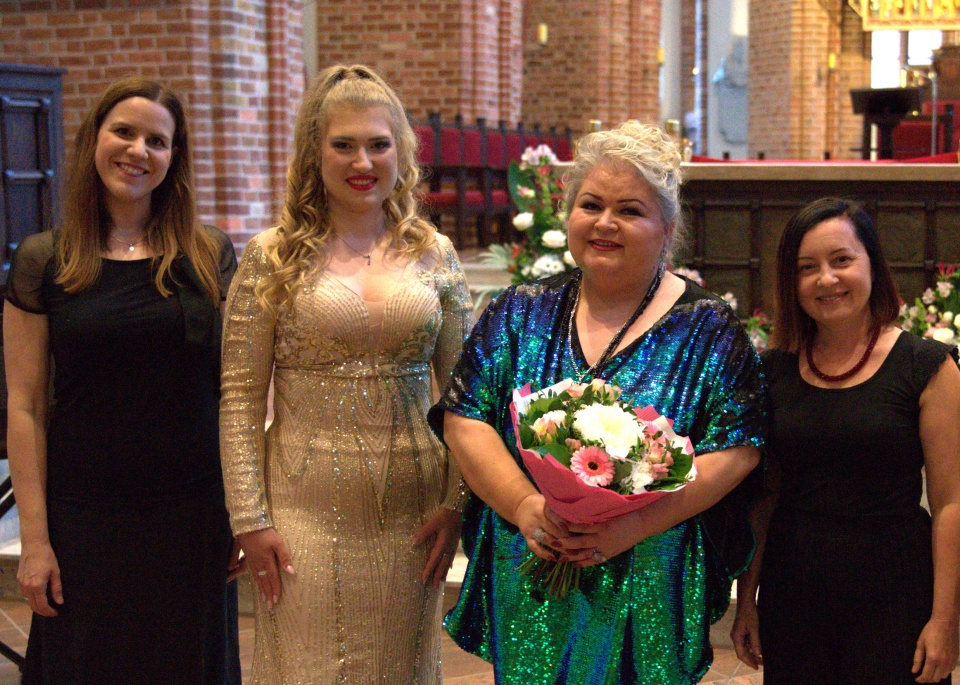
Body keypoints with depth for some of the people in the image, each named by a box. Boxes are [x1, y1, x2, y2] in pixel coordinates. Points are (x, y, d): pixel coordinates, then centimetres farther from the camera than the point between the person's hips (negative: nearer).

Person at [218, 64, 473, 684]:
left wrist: (457, 505, 0)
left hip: (410, 515, 2)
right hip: (305, 512, -2)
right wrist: (251, 519, -7)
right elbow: (240, 400, -3)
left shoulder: (434, 255, 4)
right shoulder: (274, 258, -2)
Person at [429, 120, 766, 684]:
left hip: (648, 590, -2)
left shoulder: (707, 330, -2)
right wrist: (524, 505, -16)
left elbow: (737, 450, -9)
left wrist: (636, 524, -20)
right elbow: (464, 421, 0)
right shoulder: (520, 314, 5)